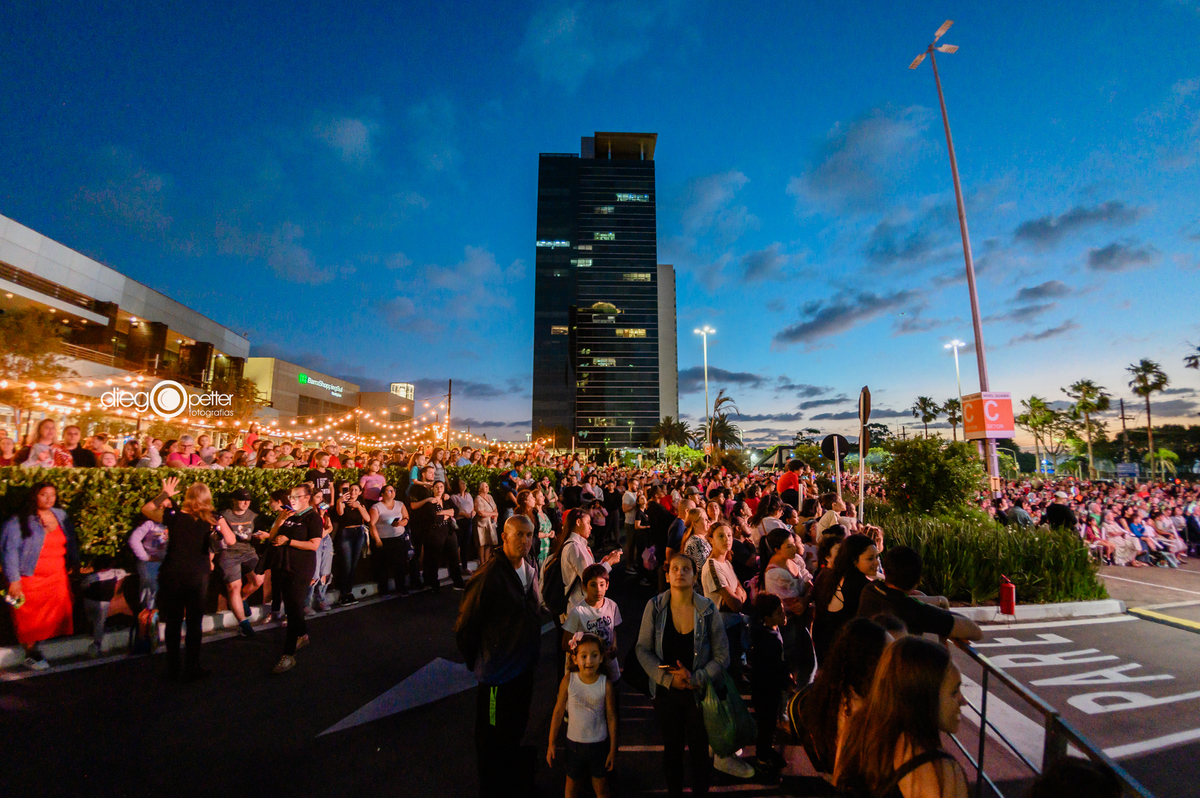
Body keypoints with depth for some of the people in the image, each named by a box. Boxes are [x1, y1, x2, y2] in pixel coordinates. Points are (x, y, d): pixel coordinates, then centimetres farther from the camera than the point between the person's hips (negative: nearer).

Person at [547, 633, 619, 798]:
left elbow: (611, 718, -7)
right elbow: (558, 711, -5)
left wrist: (613, 749, -1)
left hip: (599, 744, 0)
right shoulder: (568, 681, -16)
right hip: (574, 742, 1)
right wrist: (551, 744, 0)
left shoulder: (606, 684, -17)